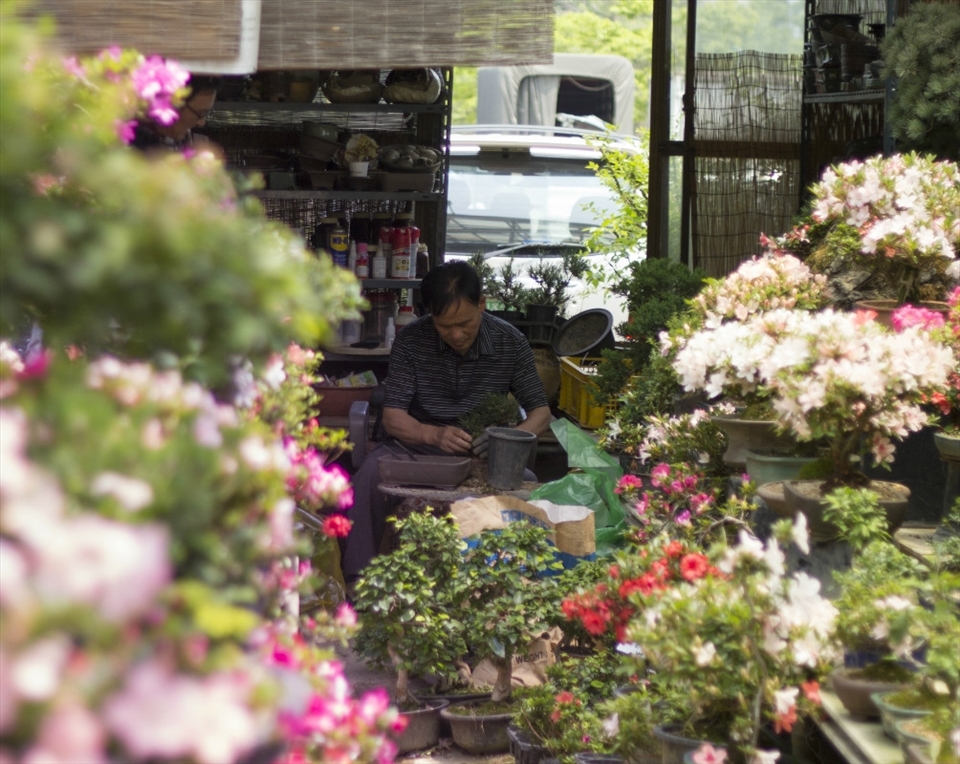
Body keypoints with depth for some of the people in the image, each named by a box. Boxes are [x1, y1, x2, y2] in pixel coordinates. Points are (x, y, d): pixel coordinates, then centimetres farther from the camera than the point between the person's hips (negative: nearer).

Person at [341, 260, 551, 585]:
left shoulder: (511, 342, -3)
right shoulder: (411, 341, -6)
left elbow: (541, 412, 2)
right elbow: (393, 418, -8)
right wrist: (434, 434, -31)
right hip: (417, 446, 0)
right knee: (371, 472, -32)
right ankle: (359, 579, -24)